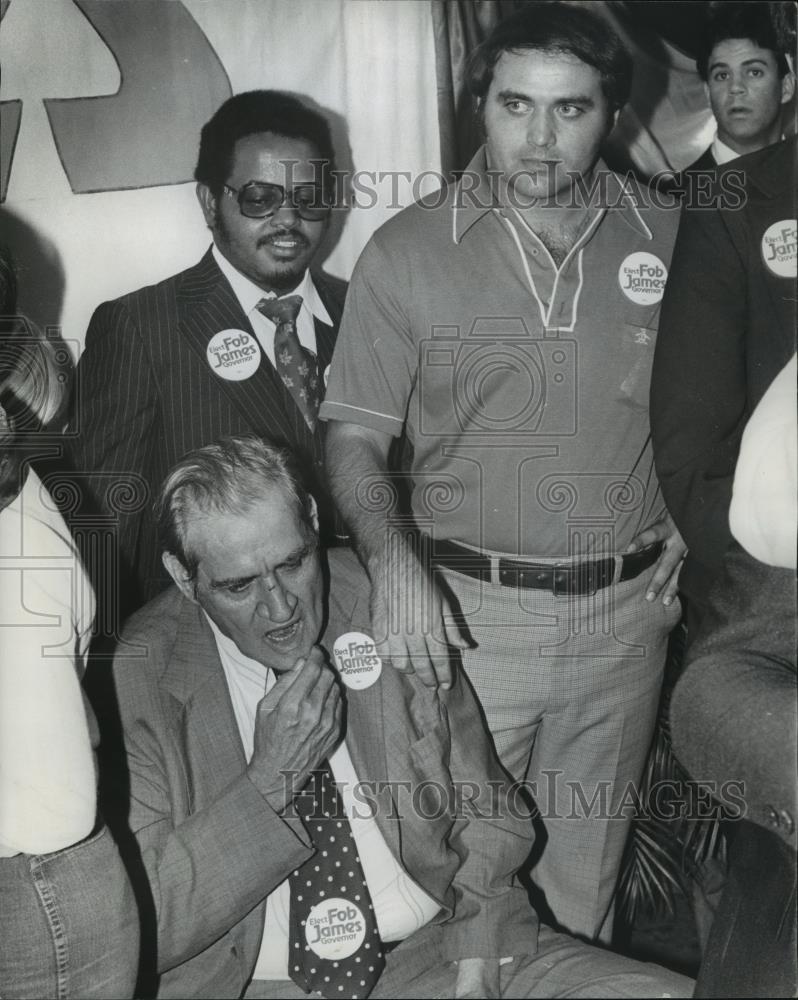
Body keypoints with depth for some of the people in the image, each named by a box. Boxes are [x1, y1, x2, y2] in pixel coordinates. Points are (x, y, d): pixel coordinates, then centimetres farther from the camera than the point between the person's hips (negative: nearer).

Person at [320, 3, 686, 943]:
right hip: (470, 611, -2)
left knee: (588, 871, 18)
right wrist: (390, 555, -22)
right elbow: (354, 437, -5)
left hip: (629, 611, 3)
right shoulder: (405, 252, -7)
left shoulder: (667, 238, 1)